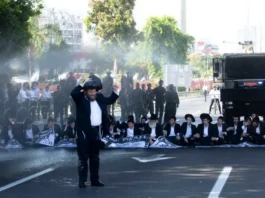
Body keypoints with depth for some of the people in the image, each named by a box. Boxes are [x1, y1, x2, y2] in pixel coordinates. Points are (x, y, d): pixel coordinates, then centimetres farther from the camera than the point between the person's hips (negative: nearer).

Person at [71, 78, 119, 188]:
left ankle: (95, 179, 23)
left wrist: (115, 91, 10)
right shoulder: (81, 98, -7)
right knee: (83, 157, -2)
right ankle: (82, 181, 2)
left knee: (95, 157, 14)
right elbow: (73, 93, -26)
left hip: (96, 131, 6)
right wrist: (83, 84, -21)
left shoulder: (99, 98, 9)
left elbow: (110, 100, 25)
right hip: (84, 132, -6)